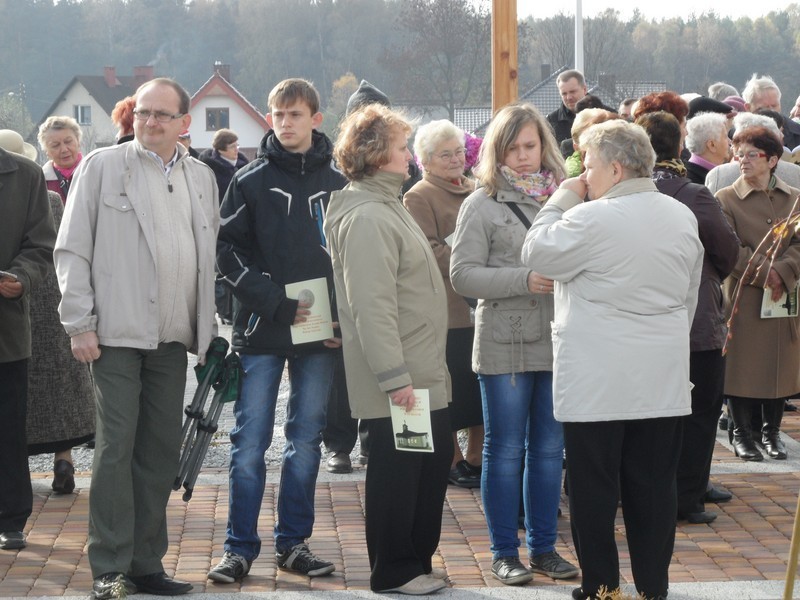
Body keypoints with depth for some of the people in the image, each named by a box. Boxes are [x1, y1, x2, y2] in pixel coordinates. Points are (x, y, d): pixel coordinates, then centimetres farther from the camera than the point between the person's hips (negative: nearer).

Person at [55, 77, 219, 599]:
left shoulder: (201, 177, 13)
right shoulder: (102, 166, 0)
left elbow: (210, 256, 19)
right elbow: (72, 249, -2)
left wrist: (209, 329, 13)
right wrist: (80, 323, -8)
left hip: (173, 339, 5)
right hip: (117, 334, -5)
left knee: (162, 453, 8)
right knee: (116, 448, -5)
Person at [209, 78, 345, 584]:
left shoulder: (338, 184, 7)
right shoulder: (251, 181, 0)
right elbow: (228, 253, -4)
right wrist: (277, 304, -14)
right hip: (261, 332, -2)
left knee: (306, 441, 8)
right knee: (250, 442, -1)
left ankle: (295, 542, 18)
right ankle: (241, 547, 6)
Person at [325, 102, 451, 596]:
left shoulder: (388, 207, 16)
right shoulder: (366, 218, -18)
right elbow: (372, 306, -23)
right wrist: (394, 377, -24)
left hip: (424, 375, 10)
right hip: (399, 380, -10)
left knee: (434, 462, 15)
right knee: (397, 471, 0)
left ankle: (419, 559, 27)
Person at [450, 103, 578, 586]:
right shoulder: (483, 204, -2)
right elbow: (463, 274, -9)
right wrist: (524, 279, -18)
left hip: (559, 342, 4)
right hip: (505, 344, -3)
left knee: (549, 449, 10)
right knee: (505, 451, 5)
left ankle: (544, 547, 21)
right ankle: (505, 552, 14)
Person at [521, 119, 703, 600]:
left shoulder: (593, 219, -16)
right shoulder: (683, 217, 8)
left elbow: (537, 254, -3)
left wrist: (563, 199, 5)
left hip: (598, 381, -6)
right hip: (664, 379, 6)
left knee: (595, 488, 3)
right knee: (654, 486, 9)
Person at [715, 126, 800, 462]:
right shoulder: (726, 199, -1)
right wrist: (763, 274, -19)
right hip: (743, 298, -3)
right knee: (742, 364, 1)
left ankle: (771, 432, 19)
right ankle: (741, 433, 12)